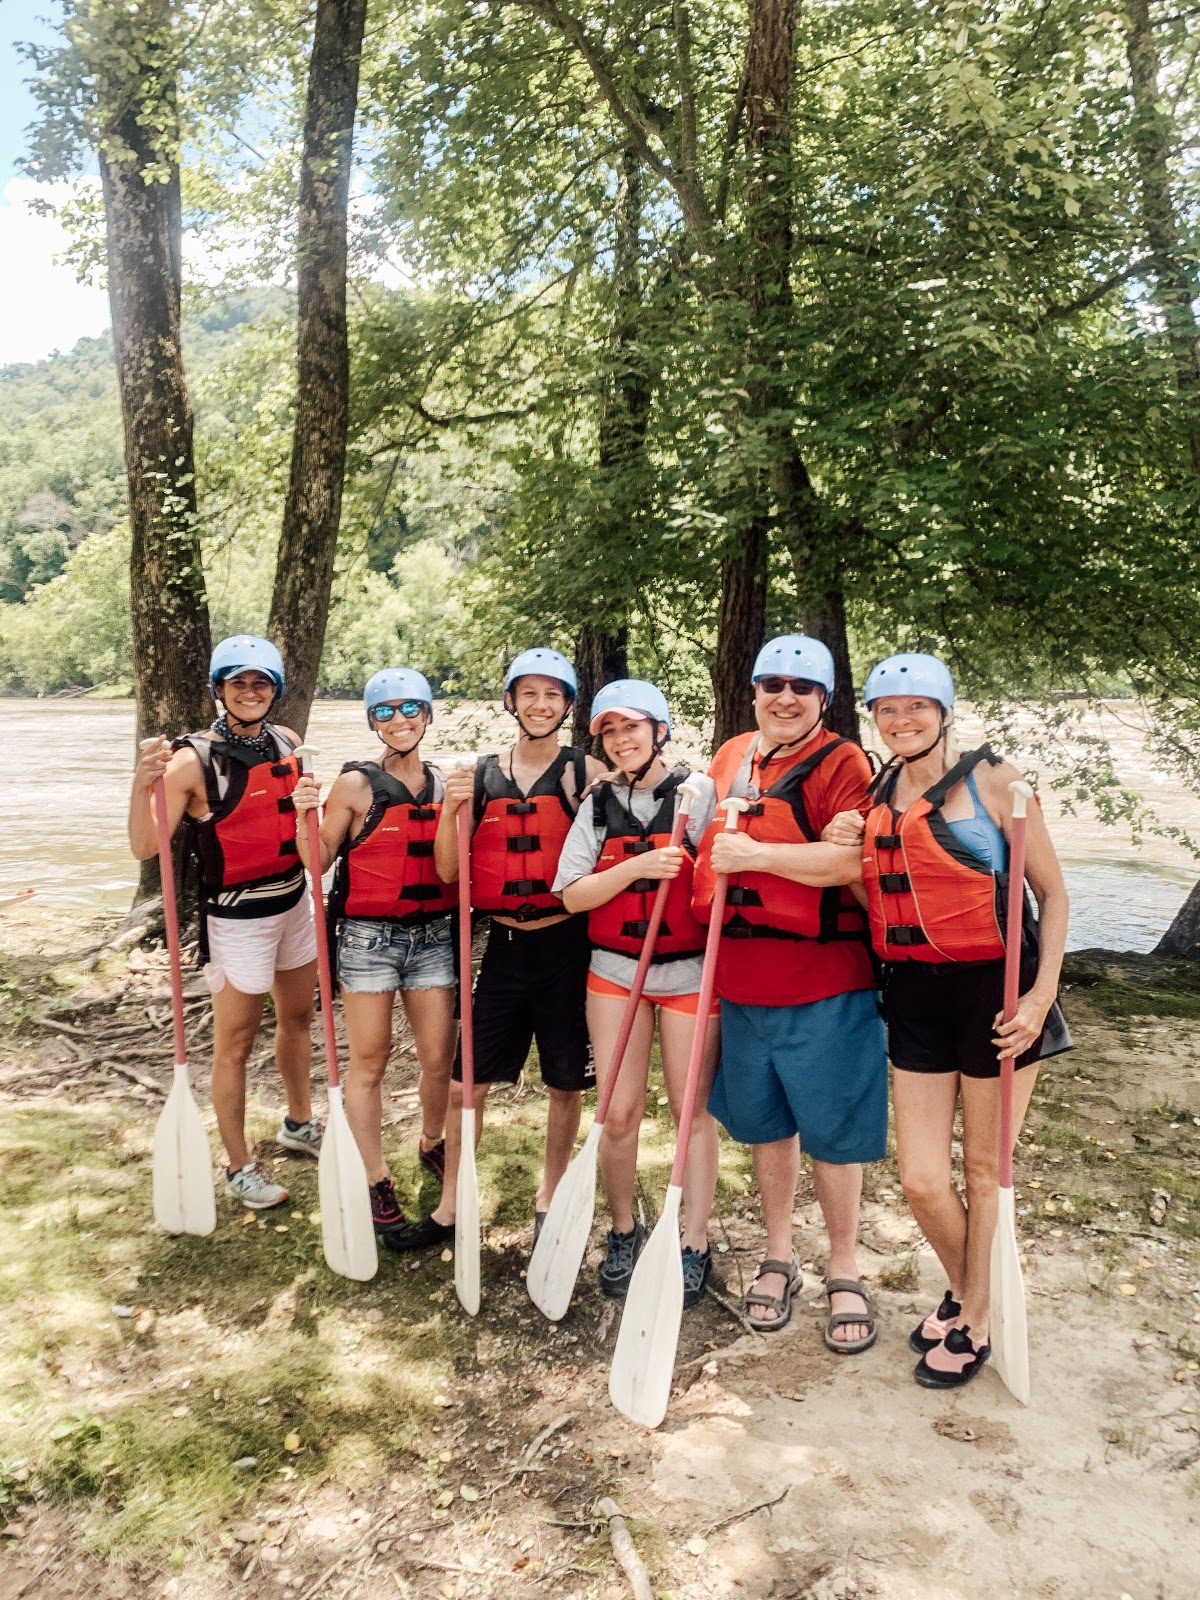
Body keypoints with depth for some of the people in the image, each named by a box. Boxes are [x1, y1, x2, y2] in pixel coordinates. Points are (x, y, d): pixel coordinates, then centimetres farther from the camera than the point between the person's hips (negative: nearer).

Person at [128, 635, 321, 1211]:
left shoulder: (287, 744, 1)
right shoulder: (194, 759, -17)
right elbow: (146, 846, -23)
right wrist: (143, 782, -37)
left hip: (293, 901, 7)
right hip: (236, 918, -6)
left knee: (298, 1016, 21)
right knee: (235, 1043, 4)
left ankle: (298, 1124, 43)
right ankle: (239, 1168, 20)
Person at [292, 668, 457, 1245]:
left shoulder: (443, 784, 6)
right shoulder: (356, 784, -6)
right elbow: (318, 861, -5)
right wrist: (306, 814, -20)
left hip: (432, 936, 4)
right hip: (369, 936, -3)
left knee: (440, 1058, 8)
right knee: (368, 1063, 4)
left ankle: (433, 1144, 36)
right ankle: (375, 1180, 19)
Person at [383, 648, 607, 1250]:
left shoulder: (588, 773, -3)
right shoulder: (480, 776, 4)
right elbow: (448, 870, 2)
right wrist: (450, 808, -11)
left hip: (566, 944, -2)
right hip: (504, 945, 2)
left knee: (566, 1083, 12)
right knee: (464, 1084, 6)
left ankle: (550, 1195, 34)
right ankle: (450, 1208, 24)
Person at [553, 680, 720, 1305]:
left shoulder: (700, 792, -2)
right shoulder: (597, 805, 6)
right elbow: (573, 895, -2)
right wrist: (640, 865, -16)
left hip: (690, 969, -2)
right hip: (615, 969, 2)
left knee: (693, 1108, 4)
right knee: (619, 1113, 3)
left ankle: (694, 1245, 18)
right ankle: (623, 1231, 24)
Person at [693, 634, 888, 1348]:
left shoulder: (842, 762, -7)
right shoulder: (731, 755, 11)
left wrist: (758, 854, -25)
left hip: (824, 978, -5)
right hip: (742, 974, 5)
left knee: (831, 1129, 5)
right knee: (765, 1121, 17)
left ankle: (845, 1273, 25)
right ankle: (779, 1255, 35)